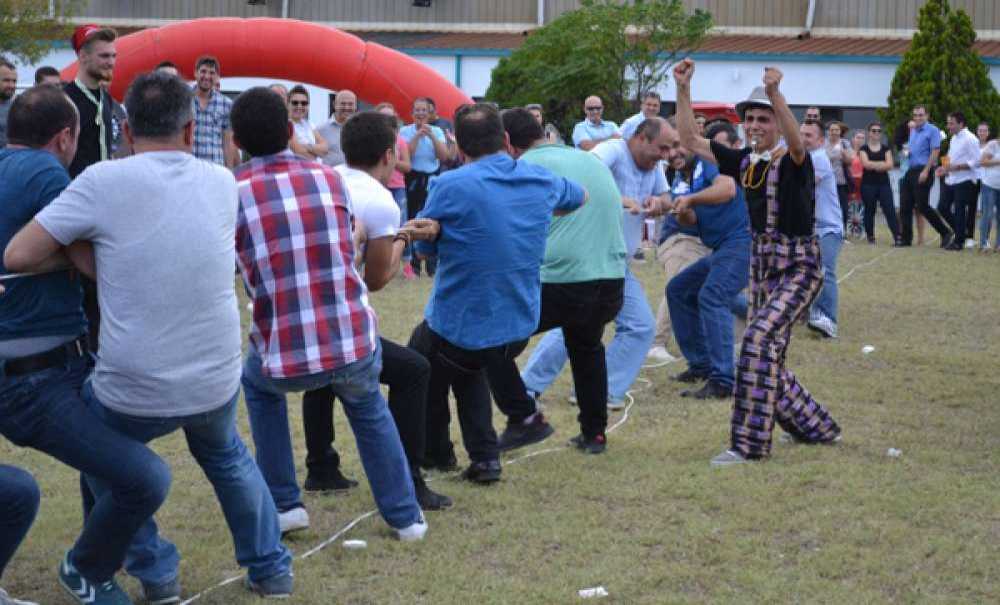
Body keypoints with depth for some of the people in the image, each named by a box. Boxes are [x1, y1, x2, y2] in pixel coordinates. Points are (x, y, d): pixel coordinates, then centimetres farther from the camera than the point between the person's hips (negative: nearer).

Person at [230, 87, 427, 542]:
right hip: (356, 343, 2)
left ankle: (283, 505, 30)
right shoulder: (328, 178, 4)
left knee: (258, 385, 33)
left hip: (285, 357, -2)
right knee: (368, 408, 34)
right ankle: (404, 515, 32)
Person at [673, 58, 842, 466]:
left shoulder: (793, 161, -13)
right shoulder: (744, 162, 5)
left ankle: (750, 443, -18)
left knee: (760, 339, -24)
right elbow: (690, 141, 4)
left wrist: (775, 93, -52)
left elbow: (797, 141, -38)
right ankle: (817, 428, 34)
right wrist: (683, 90, -8)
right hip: (762, 266, 8)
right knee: (769, 357, 12)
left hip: (799, 267, -8)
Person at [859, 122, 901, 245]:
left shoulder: (886, 149, 11)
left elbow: (890, 165, -3)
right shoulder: (863, 149, 5)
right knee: (869, 211, 5)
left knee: (890, 210, -9)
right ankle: (870, 237, 15)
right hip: (868, 184, -1)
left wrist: (873, 165, -12)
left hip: (884, 183, 1)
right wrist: (882, 164, -7)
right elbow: (866, 164, -11)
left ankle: (897, 237, -15)